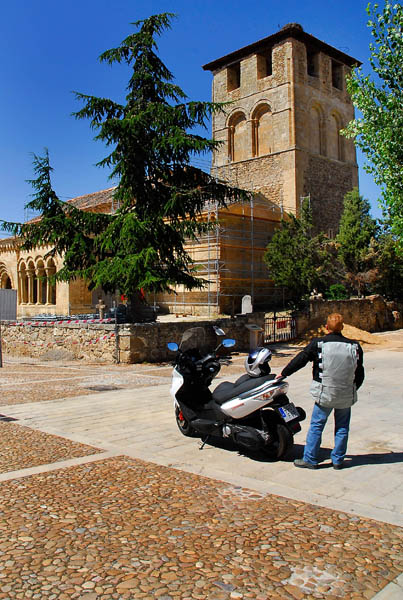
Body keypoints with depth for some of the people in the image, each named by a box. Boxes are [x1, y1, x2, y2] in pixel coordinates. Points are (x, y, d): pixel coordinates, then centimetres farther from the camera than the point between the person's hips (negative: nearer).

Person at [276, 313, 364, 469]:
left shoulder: (318, 344, -10)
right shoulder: (355, 347, -2)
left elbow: (300, 359, -2)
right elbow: (359, 374, 6)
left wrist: (283, 373, 11)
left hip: (324, 394, -2)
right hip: (347, 396, 2)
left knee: (316, 426, 7)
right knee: (342, 428, 14)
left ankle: (310, 459, 12)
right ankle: (338, 460, 21)